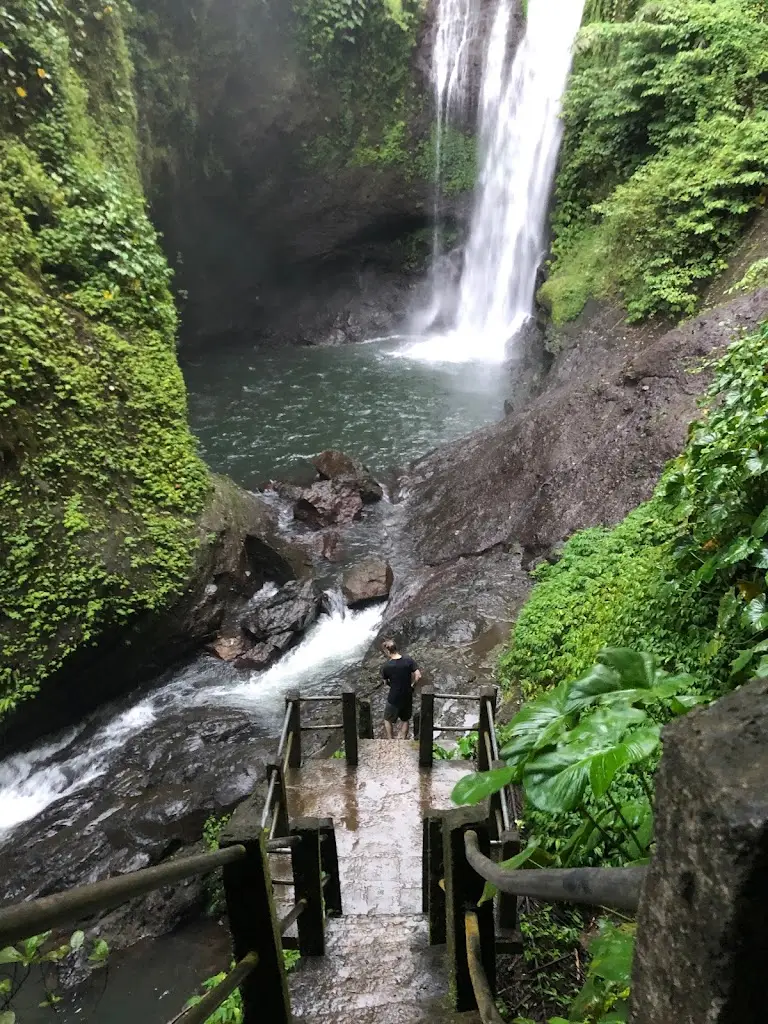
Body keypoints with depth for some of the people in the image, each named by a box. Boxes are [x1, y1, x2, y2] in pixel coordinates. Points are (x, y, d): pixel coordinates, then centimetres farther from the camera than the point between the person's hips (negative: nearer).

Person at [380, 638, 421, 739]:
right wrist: (411, 685, 3)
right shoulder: (408, 660, -12)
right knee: (405, 720, 24)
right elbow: (418, 676, -13)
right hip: (407, 697, 3)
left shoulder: (386, 667, -19)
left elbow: (386, 682, -3)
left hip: (394, 698, -3)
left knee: (388, 720, 22)